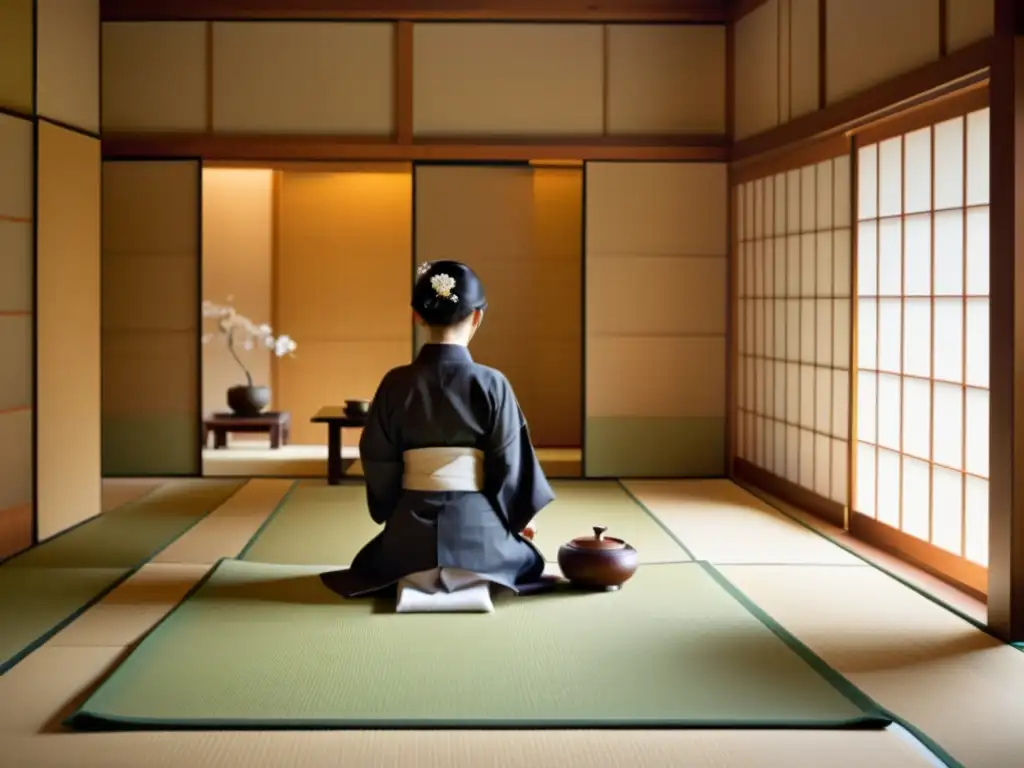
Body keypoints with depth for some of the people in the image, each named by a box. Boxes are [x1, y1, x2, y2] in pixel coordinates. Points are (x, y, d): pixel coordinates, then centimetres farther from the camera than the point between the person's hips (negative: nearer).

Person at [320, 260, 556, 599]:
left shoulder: (396, 383, -7)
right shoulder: (491, 384, -12)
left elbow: (378, 464, 0)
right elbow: (509, 465, -7)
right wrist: (518, 519, 10)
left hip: (412, 526, 2)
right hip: (477, 524, -2)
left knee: (376, 561, 38)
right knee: (526, 558, 32)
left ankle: (416, 574, 6)